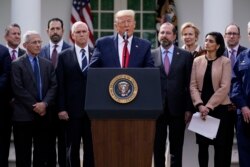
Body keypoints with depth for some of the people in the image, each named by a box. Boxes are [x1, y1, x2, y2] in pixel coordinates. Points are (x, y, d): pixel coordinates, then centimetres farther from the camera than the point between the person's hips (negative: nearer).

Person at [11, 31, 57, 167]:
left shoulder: (47, 64, 13)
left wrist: (45, 103, -12)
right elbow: (18, 89, -9)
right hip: (24, 114, -4)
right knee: (23, 154, 2)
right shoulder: (17, 64, -1)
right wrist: (34, 106, -13)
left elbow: (53, 86, 4)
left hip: (44, 113, 4)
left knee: (42, 152, 8)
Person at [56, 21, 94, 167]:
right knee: (72, 148, 6)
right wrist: (62, 108, -5)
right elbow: (61, 84, 1)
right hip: (73, 109, -1)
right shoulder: (64, 56, 5)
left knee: (92, 147, 3)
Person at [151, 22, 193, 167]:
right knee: (158, 147, 8)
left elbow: (189, 84, 1)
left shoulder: (186, 56, 3)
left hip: (177, 108, 0)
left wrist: (189, 108, -3)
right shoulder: (150, 55, 4)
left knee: (177, 148, 8)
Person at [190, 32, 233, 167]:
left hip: (219, 108, -2)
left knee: (220, 145, 2)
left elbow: (224, 87, -9)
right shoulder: (197, 61, 6)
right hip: (201, 108, 3)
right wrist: (200, 105, -12)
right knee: (202, 144, 5)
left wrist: (209, 106, -14)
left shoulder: (225, 62, -2)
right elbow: (193, 85, 2)